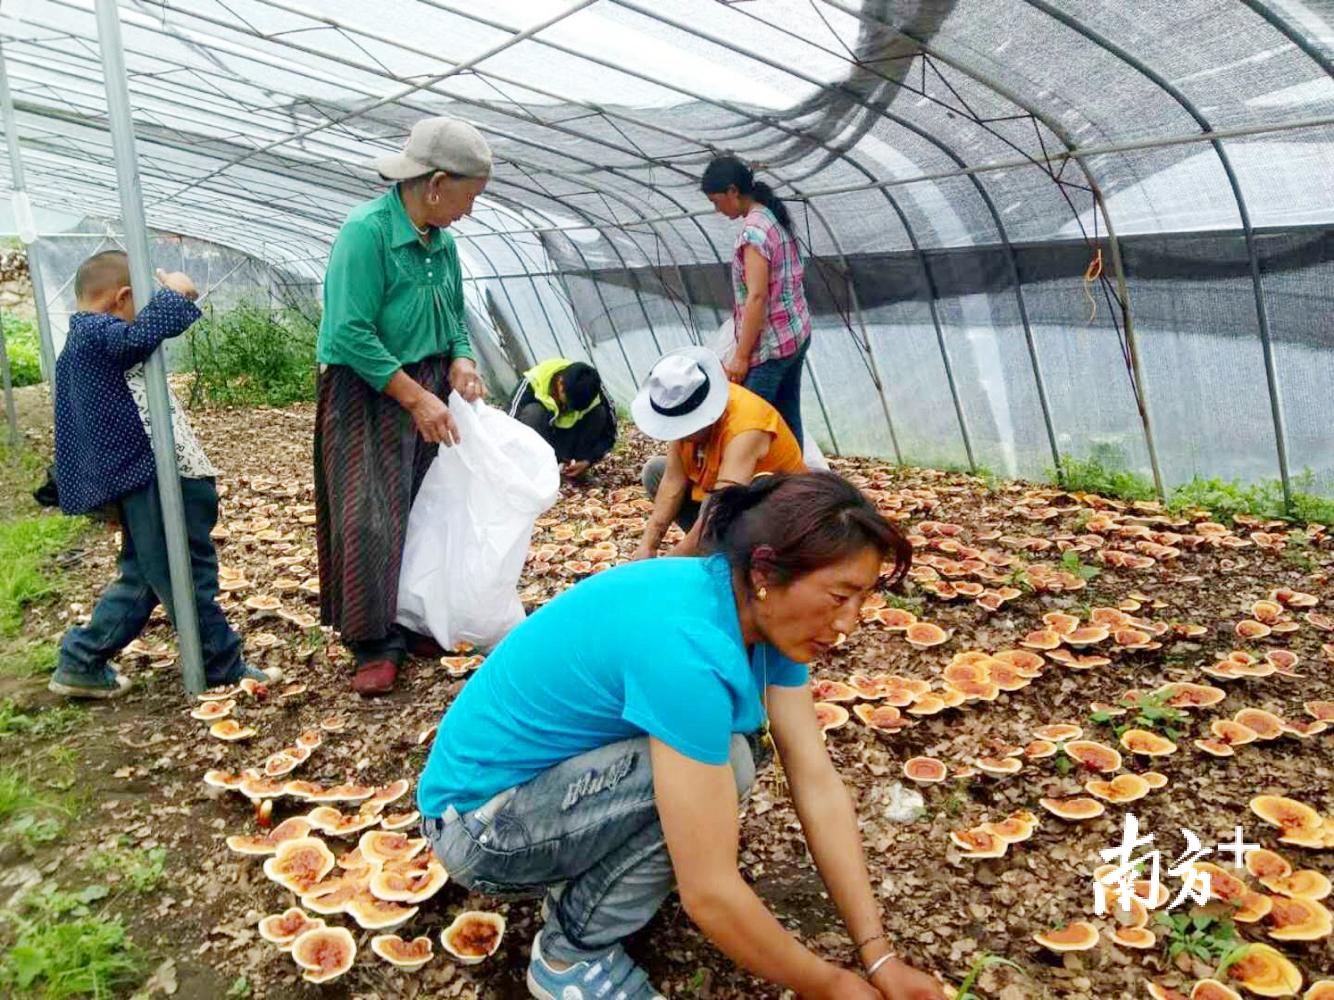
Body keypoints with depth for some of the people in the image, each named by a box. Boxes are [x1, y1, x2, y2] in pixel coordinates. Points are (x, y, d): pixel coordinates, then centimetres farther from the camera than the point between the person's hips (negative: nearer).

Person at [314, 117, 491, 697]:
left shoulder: (441, 239, 6)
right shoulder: (366, 231, -17)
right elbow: (350, 334, -21)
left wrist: (460, 360, -3)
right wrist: (416, 397, -22)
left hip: (428, 392, 7)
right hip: (369, 395, -7)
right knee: (372, 519, -6)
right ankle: (377, 644, 5)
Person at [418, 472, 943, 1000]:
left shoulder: (758, 614, -8)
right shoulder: (686, 645, -34)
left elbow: (819, 784, -5)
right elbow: (709, 893, -31)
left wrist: (879, 957, -7)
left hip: (555, 775, 8)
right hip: (478, 822, -8)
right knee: (722, 761, -23)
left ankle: (581, 872, 12)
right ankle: (572, 955, -4)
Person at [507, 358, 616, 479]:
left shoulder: (593, 389, -23)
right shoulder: (533, 383, -30)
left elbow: (609, 433, -13)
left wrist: (587, 462, -25)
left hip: (567, 443, 3)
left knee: (600, 413, -23)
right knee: (533, 412, -34)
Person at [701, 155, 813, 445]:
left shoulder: (753, 229, -18)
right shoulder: (776, 217, 11)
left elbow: (757, 297, -22)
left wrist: (740, 356, -20)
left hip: (770, 344, -9)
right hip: (797, 333, 10)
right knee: (788, 419, 13)